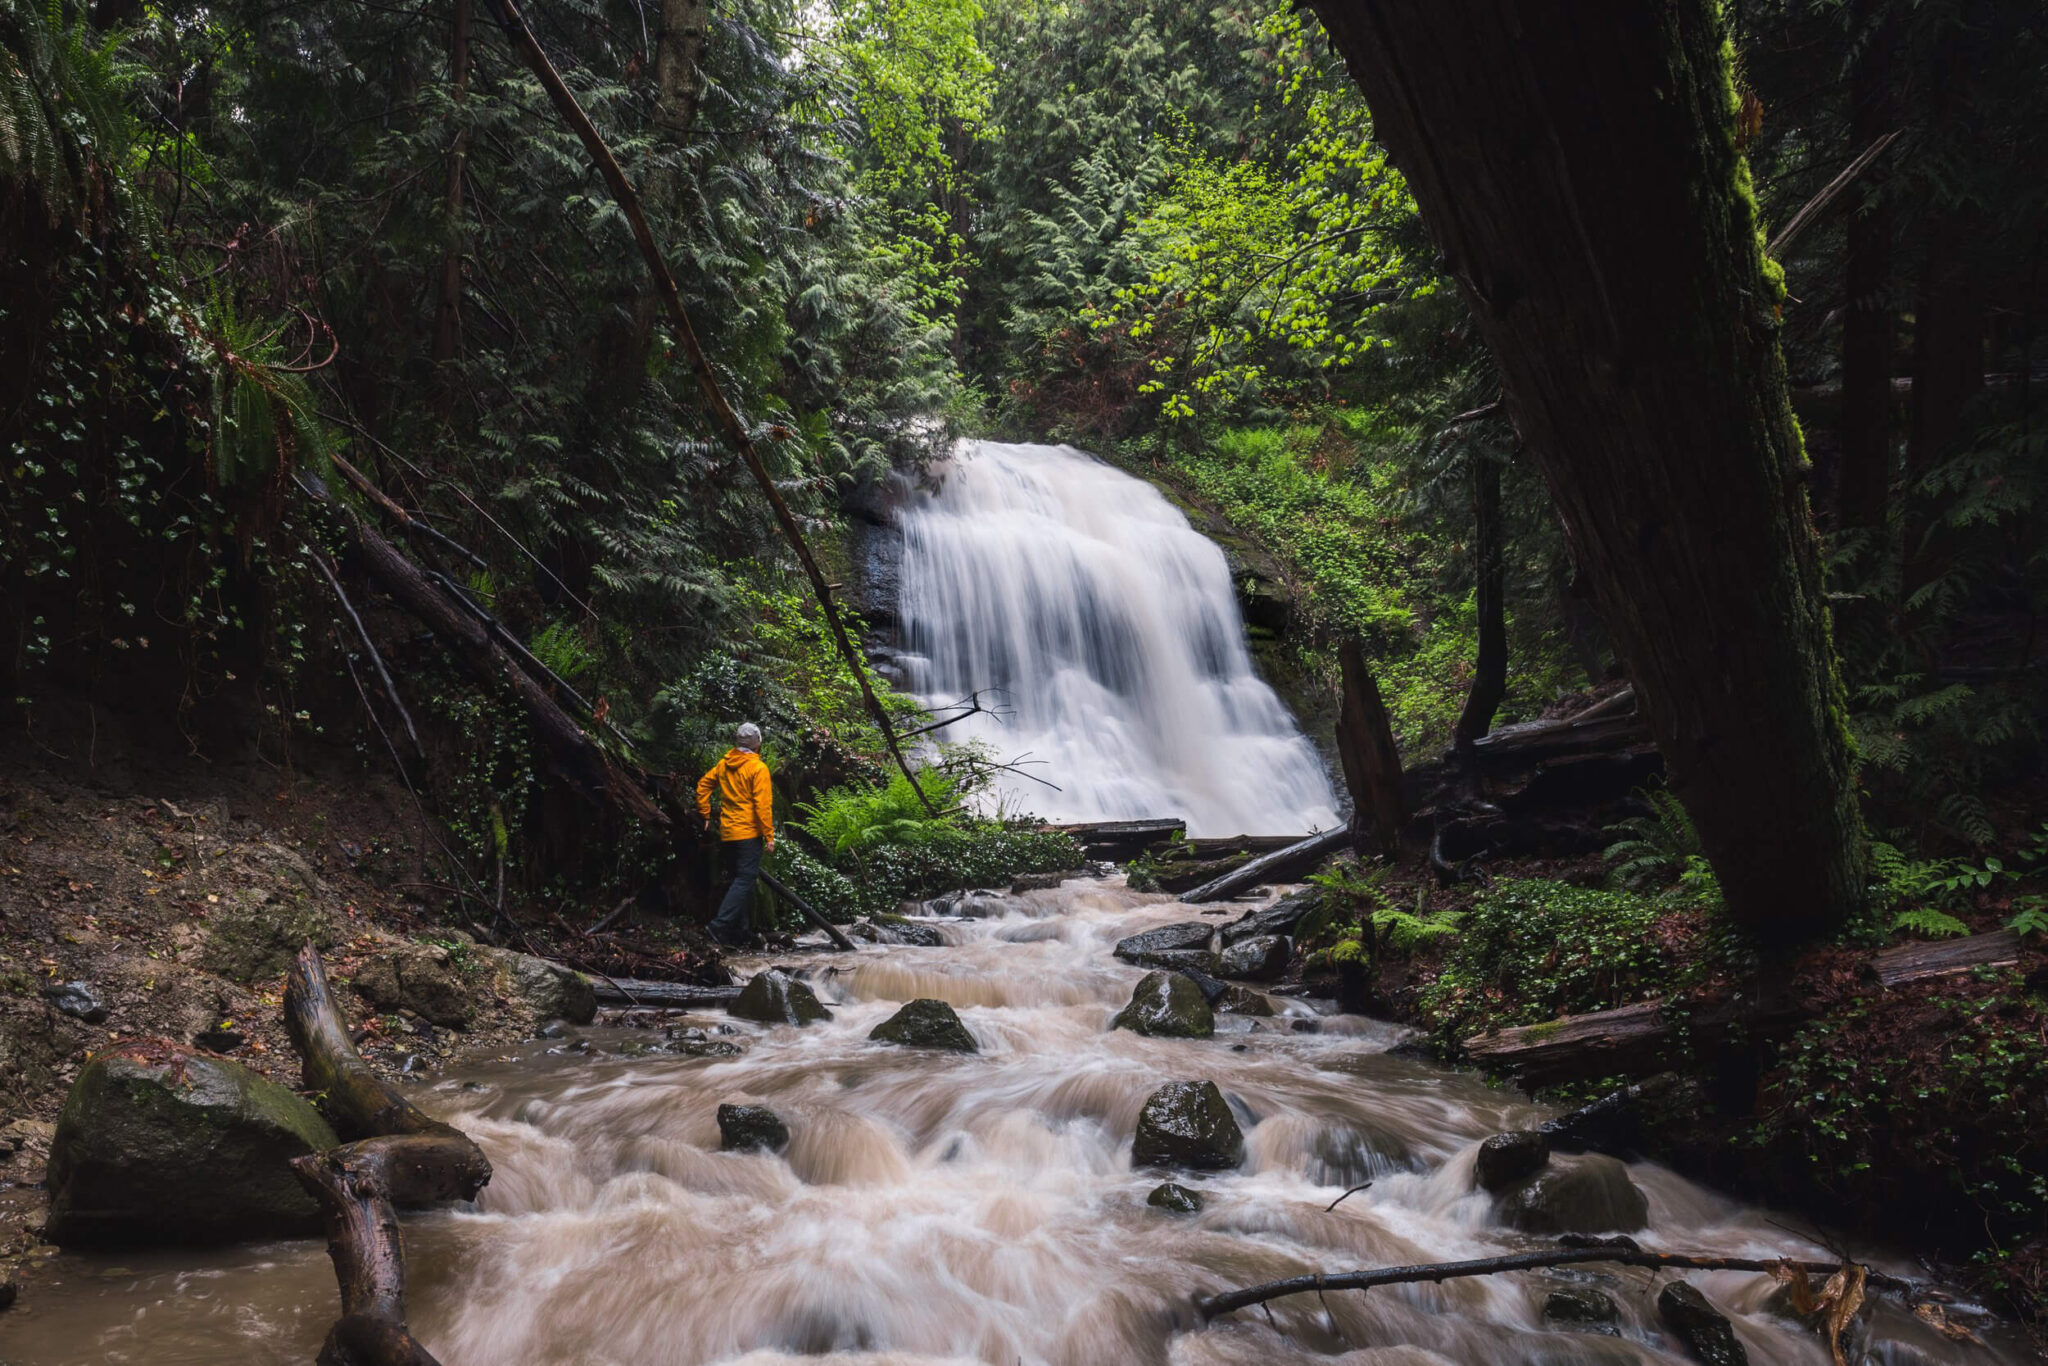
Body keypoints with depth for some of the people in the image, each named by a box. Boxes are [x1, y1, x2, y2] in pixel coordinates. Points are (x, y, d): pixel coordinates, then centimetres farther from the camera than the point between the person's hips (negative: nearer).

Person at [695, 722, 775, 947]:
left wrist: (705, 815, 21)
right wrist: (769, 836, -11)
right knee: (744, 881, -6)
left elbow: (703, 785, 13)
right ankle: (720, 925, -17)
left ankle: (741, 930, 18)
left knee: (738, 879, 14)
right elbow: (762, 805, -15)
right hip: (749, 834, -7)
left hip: (727, 833, 7)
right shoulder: (758, 768, -12)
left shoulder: (724, 764, 7)